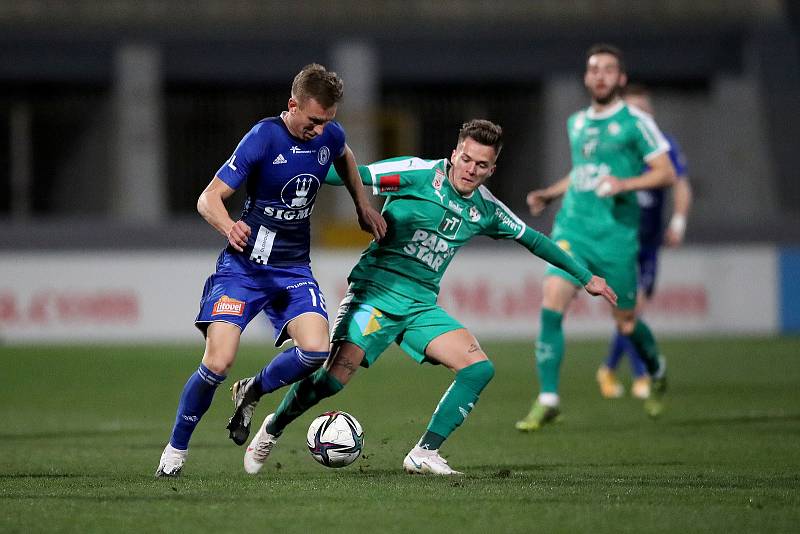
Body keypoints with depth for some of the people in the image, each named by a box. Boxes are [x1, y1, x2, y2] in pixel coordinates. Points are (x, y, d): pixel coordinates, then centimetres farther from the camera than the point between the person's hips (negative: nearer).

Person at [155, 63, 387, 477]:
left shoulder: (330, 136, -2)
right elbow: (208, 199, -16)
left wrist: (363, 206, 21)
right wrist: (228, 227, -37)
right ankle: (176, 450, 5)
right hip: (244, 266, -4)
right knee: (218, 363, -17)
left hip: (293, 269, 4)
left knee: (315, 350, -21)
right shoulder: (263, 138, -16)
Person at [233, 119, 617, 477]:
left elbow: (532, 239, 22)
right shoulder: (417, 174, -8)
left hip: (421, 306, 5)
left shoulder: (485, 210, 8)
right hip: (375, 291, -5)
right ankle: (271, 430, 10)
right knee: (333, 377, -18)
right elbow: (356, 176, -12)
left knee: (479, 368, -13)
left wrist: (585, 277, 29)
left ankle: (424, 454, -5)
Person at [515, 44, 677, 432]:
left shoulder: (635, 122, -3)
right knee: (551, 305, -15)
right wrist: (548, 194, 14)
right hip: (572, 229, 4)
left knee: (625, 323, 6)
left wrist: (624, 184, -19)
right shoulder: (576, 123, 14)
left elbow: (666, 173, -5)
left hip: (616, 235, -4)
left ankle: (657, 373, 39)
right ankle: (547, 401, -13)